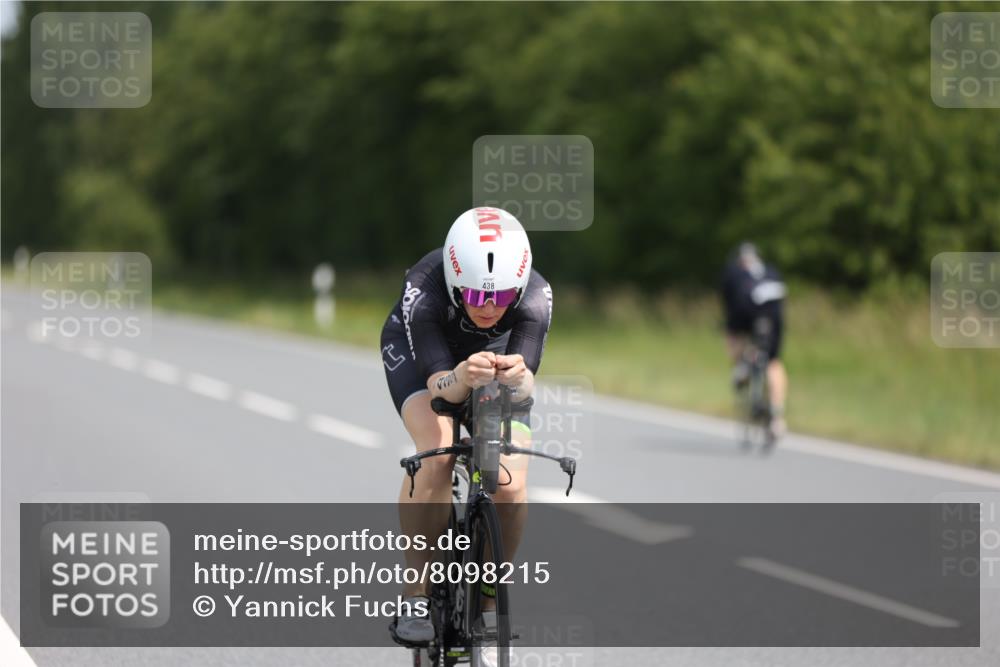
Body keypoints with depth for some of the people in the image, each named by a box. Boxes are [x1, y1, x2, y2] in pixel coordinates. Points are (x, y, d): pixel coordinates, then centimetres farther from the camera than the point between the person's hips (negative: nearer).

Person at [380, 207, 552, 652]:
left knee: (510, 483, -17)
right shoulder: (423, 291, -38)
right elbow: (438, 380, -42)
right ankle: (416, 595, -17)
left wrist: (516, 377, -64)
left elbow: (526, 384, -41)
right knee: (437, 453, -30)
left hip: (497, 352, 2)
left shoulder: (535, 297, -34)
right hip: (417, 349, -2)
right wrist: (462, 377, -64)